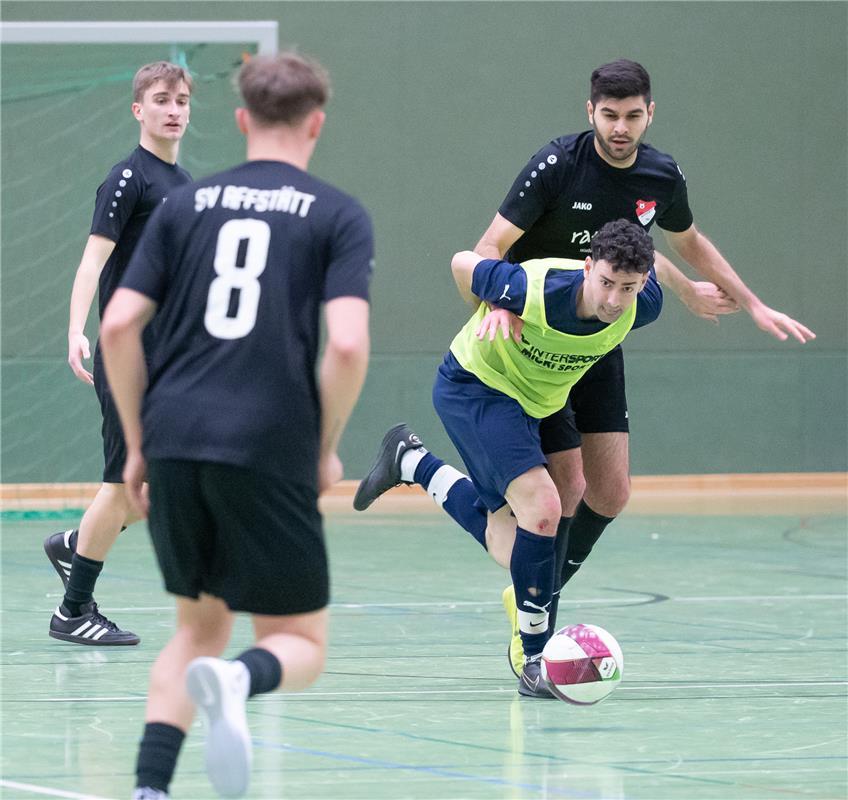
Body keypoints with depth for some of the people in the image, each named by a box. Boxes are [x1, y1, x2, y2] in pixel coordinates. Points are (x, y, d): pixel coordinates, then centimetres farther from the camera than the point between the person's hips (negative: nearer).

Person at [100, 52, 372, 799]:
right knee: (301, 646, 7)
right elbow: (348, 344, -10)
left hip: (174, 447, 4)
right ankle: (237, 679, -28)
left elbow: (118, 326, 5)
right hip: (271, 452, -4)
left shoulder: (187, 204, 13)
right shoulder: (338, 215, 4)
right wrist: (327, 450, 4)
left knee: (201, 627, 21)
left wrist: (138, 443, 14)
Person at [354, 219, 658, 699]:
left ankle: (412, 463, 30)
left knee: (511, 547, 8)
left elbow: (647, 260, 4)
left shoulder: (644, 306, -21)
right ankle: (536, 661, -13)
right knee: (542, 507, -24)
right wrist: (489, 318, 3)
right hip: (472, 385, -7)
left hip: (528, 405, 7)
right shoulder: (534, 290, -35)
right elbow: (462, 264, -15)